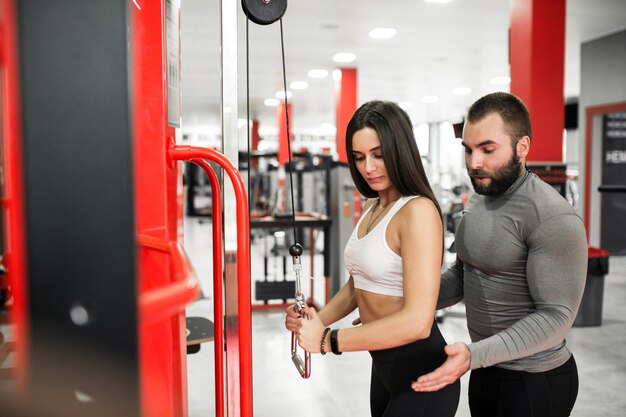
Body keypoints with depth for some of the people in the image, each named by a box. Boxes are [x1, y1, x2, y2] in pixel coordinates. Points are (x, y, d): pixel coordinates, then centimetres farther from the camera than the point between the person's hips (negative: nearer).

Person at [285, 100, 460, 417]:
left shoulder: (418, 211, -20)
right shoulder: (371, 208, 6)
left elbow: (417, 321, -27)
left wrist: (328, 340, -21)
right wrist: (316, 321, -4)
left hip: (420, 372, -8)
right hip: (383, 366, 8)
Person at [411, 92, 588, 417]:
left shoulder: (553, 219, -23)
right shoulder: (477, 202, 4)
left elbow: (555, 316, -24)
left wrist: (474, 354, -33)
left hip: (535, 381, -7)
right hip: (486, 370, 8)